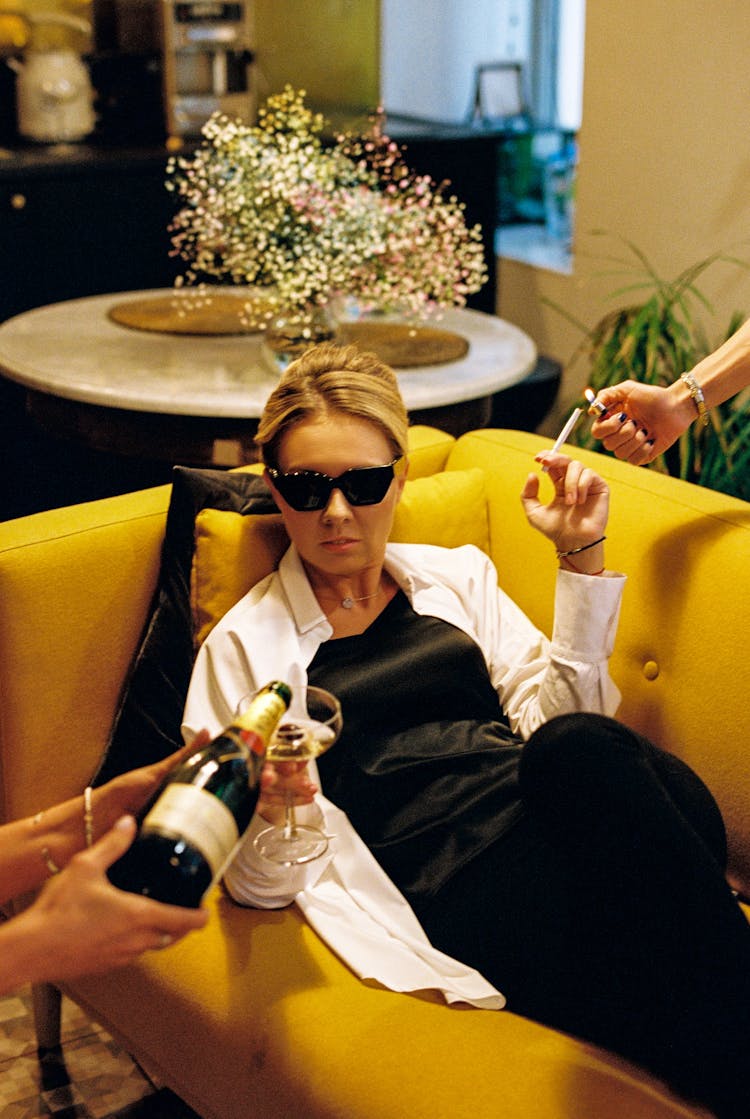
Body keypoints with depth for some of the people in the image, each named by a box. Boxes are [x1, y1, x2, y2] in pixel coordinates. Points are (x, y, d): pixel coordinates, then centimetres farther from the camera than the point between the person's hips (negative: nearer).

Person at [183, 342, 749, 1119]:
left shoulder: (457, 575, 23)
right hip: (454, 883, -3)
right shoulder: (245, 644, 12)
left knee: (577, 748, -34)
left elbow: (561, 714, 13)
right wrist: (271, 815, -18)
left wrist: (580, 557, 7)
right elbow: (263, 882, 6)